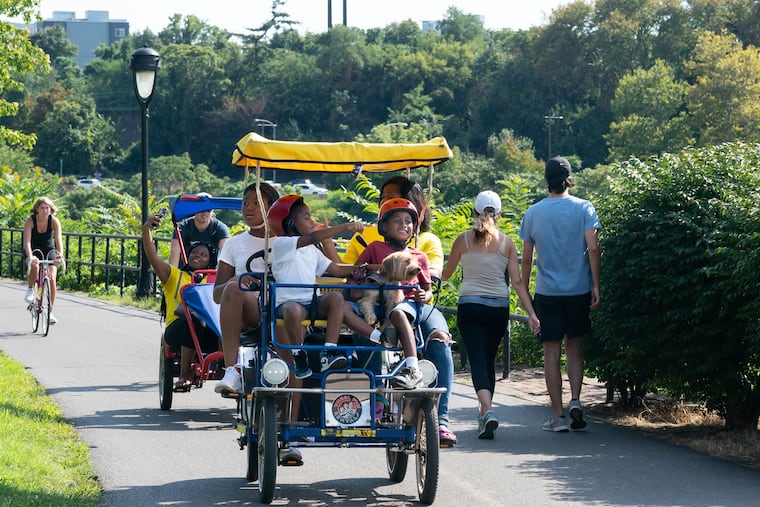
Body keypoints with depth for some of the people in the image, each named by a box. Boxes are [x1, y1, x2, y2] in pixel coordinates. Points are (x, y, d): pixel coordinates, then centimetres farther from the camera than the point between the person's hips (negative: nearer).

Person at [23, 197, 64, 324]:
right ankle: (30, 291, -9)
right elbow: (27, 241, -30)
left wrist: (60, 256, -45)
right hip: (34, 251, -2)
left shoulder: (54, 221, -17)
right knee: (34, 266, -36)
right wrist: (30, 256, -48)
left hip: (49, 251, 2)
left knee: (51, 279, -13)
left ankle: (50, 312, -3)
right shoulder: (30, 221, -20)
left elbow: (59, 239, -27)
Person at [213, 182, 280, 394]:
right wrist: (236, 280, -9)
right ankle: (233, 371, -43)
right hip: (248, 310, 1)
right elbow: (217, 295, 13)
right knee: (233, 288, -35)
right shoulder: (236, 243, 21)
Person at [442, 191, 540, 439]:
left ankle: (488, 411, -29)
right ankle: (484, 414, 26)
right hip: (498, 307, 2)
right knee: (489, 360, 18)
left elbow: (445, 274, 11)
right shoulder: (506, 243, 2)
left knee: (478, 361, -7)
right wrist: (531, 313, -2)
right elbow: (517, 282, -3)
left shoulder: (463, 239, 0)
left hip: (469, 305, -2)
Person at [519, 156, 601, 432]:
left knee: (551, 352, 4)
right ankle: (575, 401, -1)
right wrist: (596, 285, -7)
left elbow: (526, 258, 3)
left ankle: (558, 416, 3)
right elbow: (593, 247, -12)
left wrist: (524, 291, 12)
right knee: (574, 346, 16)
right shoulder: (583, 208, -4)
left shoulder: (533, 213, 1)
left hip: (546, 293, 0)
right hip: (579, 290, 0)